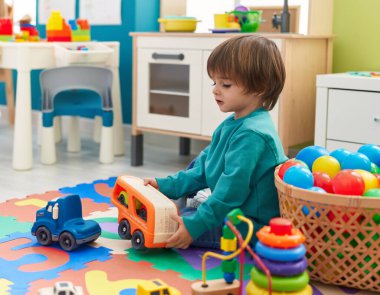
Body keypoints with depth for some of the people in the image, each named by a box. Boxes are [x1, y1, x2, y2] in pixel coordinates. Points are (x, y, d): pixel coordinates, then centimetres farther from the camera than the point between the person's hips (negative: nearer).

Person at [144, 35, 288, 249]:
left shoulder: (252, 135, -24)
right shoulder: (231, 125, 11)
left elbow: (232, 189, -27)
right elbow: (203, 168, 16)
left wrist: (195, 225, -28)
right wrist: (167, 185, 7)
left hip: (249, 227, -11)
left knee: (169, 230, -20)